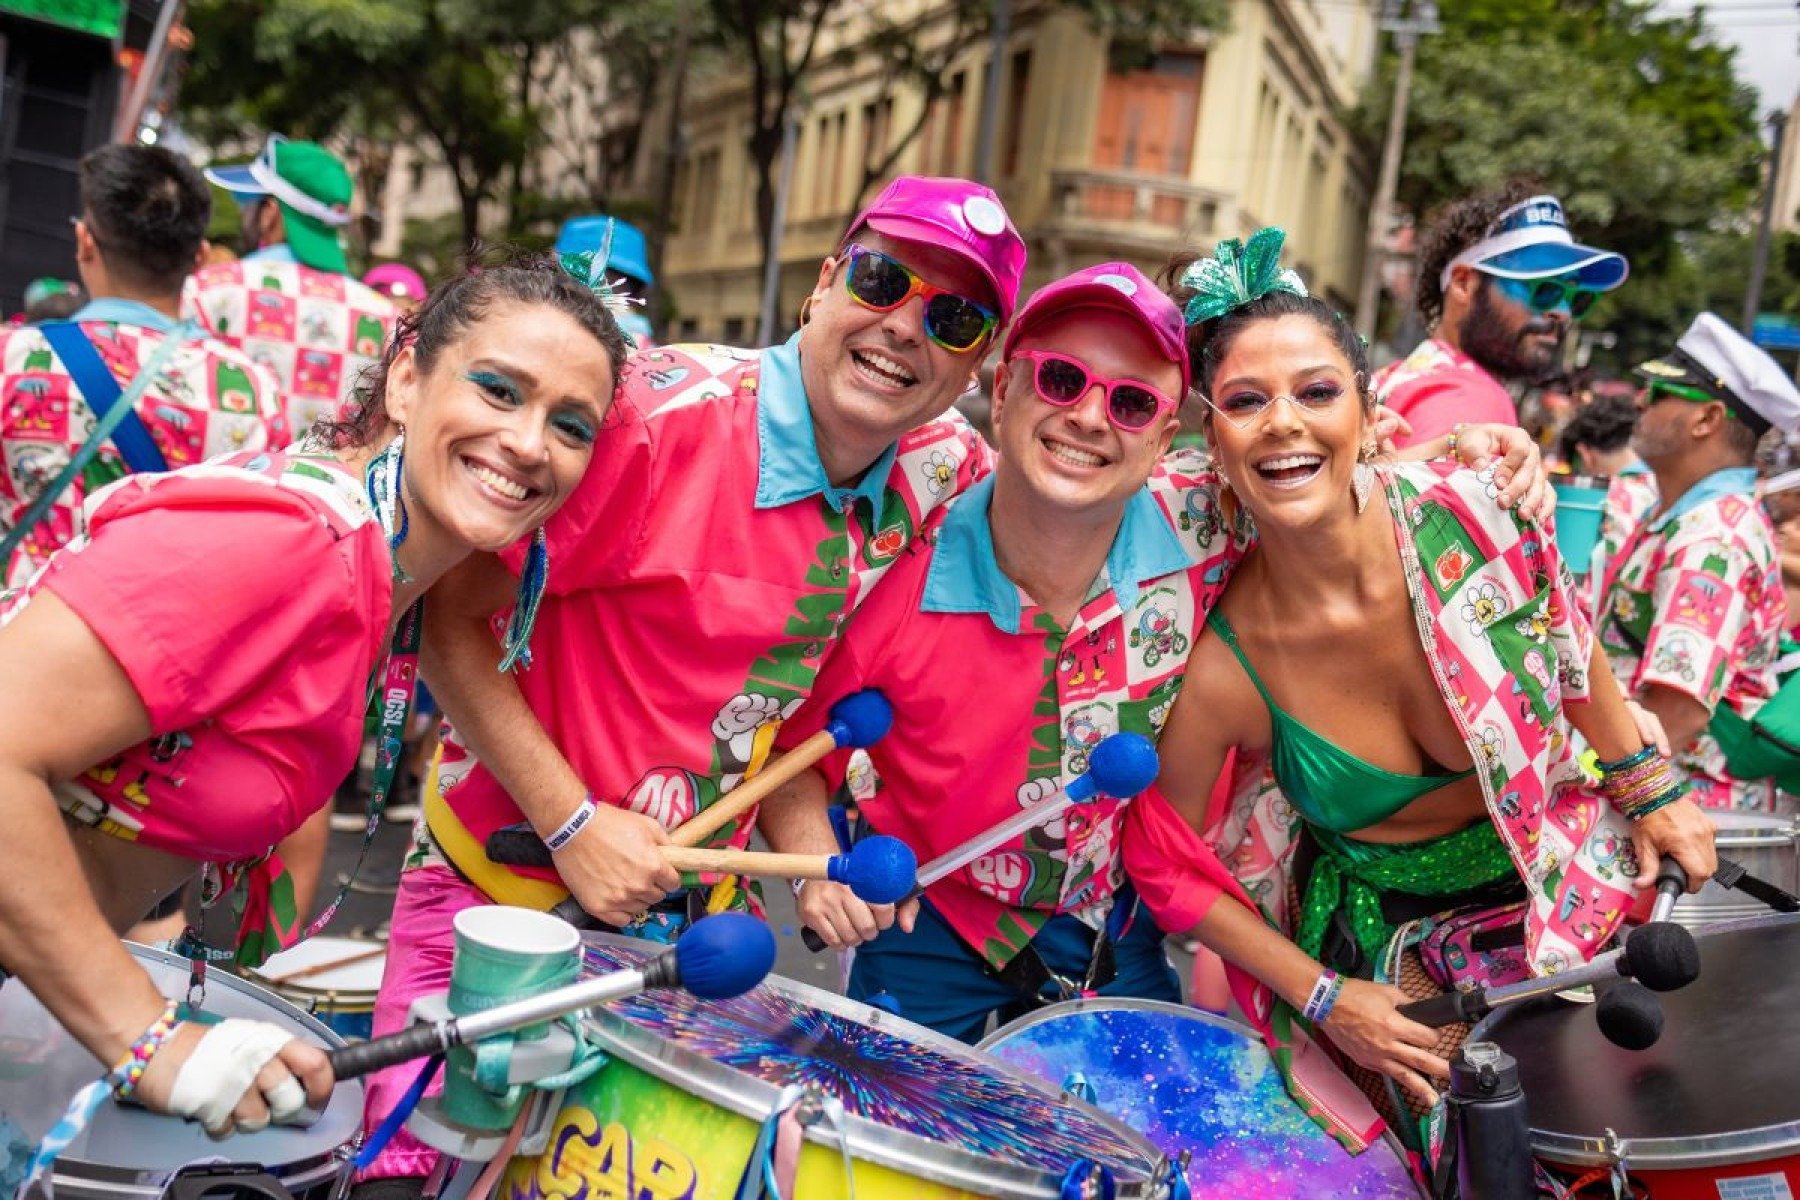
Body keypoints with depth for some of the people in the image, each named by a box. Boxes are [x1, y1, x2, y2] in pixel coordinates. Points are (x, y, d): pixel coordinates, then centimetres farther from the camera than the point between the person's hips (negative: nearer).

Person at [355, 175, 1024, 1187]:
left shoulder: (949, 480, -4)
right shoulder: (666, 412, -20)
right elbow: (450, 621, -15)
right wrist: (575, 825, -19)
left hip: (699, 914, 4)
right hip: (502, 891, -4)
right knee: (415, 1167, 0)